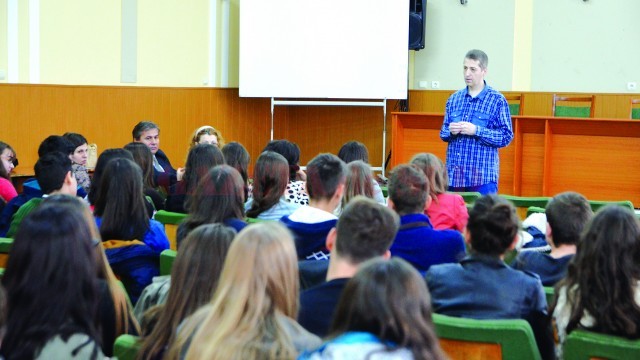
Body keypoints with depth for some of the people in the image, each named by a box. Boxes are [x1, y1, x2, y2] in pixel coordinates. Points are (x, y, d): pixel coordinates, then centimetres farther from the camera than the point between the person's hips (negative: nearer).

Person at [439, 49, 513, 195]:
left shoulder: (497, 100, -3)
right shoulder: (454, 99, 12)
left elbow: (506, 137, -6)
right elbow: (443, 133, 18)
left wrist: (476, 131, -16)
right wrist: (450, 131, -5)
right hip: (453, 175, 4)